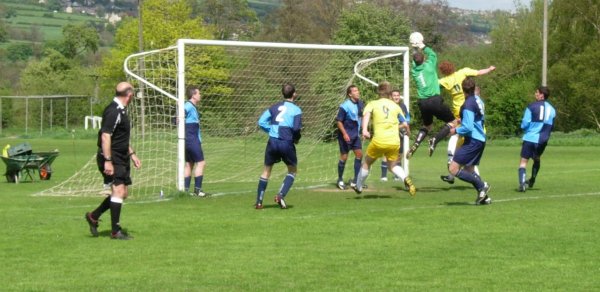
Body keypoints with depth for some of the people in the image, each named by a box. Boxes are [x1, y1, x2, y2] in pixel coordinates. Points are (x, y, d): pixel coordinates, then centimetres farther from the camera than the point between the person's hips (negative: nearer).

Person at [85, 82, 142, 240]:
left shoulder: (120, 110, 15)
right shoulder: (113, 111, -17)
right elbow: (105, 136, -23)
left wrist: (132, 154, 27)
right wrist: (107, 161, -26)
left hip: (121, 158, 10)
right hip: (112, 159, -10)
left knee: (123, 193, 11)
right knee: (119, 190, -14)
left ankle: (93, 216, 24)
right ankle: (115, 231, -9)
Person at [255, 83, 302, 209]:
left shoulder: (274, 107, 10)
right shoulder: (296, 110, -3)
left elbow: (261, 122, 4)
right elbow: (296, 128, -15)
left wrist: (272, 130, 12)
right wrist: (297, 139, 4)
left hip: (272, 142, 4)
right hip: (287, 143, -3)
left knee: (266, 170, 15)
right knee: (292, 171, 16)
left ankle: (259, 202, 13)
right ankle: (281, 195, -3)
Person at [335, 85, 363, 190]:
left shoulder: (360, 103, 3)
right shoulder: (345, 106, -18)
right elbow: (338, 121, -16)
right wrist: (344, 134, -21)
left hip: (356, 134, 7)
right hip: (346, 135, -7)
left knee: (359, 154, 2)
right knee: (344, 157, 0)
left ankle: (355, 180, 9)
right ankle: (340, 180, 16)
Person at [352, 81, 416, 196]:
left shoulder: (372, 104, 9)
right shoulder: (395, 106, 14)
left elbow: (366, 115, -13)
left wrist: (364, 130, -27)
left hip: (379, 141, -2)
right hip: (394, 142, 2)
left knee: (367, 163, 21)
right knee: (393, 165, 21)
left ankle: (358, 187, 33)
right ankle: (406, 179, -8)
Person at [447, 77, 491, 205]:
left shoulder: (468, 105, -18)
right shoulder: (478, 100, 9)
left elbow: (468, 127, -22)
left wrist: (456, 130, -5)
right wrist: (463, 121, 26)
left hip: (472, 141, -9)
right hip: (481, 139, 9)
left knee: (453, 169, -11)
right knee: (468, 170, 19)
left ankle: (481, 185, -11)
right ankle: (484, 197, 15)